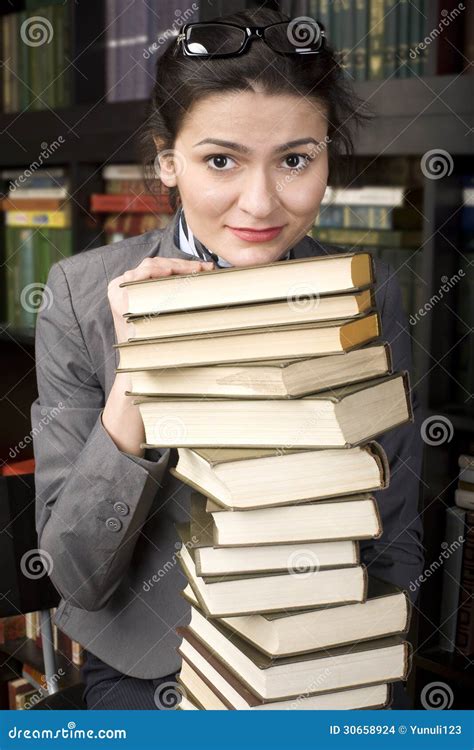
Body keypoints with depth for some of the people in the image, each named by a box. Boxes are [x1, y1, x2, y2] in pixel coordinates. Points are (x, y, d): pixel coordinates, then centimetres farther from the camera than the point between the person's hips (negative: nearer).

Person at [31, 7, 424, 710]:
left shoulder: (370, 296, -7)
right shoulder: (83, 295, -11)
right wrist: (132, 386, -25)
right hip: (143, 675, -1)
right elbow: (76, 578, -11)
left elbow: (395, 545, 1)